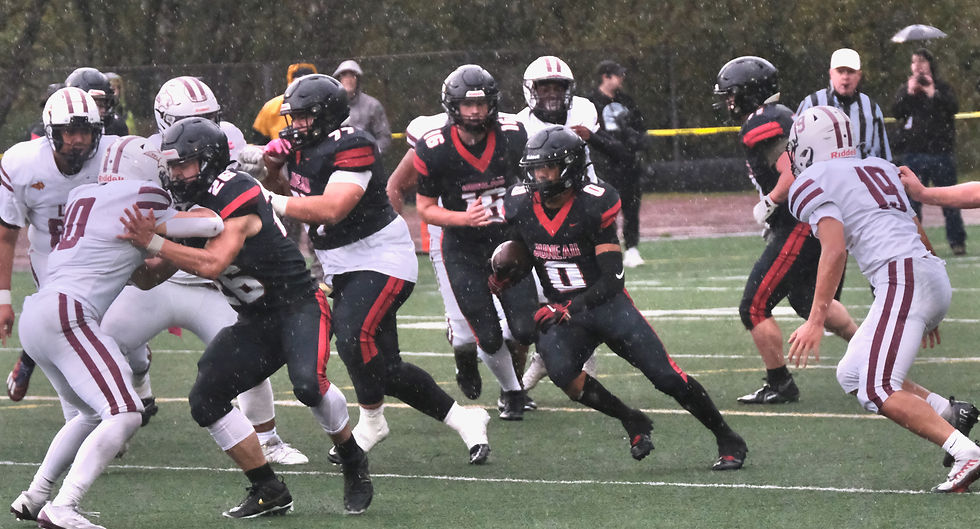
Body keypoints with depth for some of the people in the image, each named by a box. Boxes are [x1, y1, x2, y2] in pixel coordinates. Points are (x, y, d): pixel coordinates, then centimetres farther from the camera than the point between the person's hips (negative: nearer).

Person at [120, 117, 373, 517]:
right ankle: (269, 491, 4)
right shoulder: (193, 204, 5)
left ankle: (354, 465, -7)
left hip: (298, 305, -8)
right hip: (256, 321, 8)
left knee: (308, 383, -33)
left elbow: (212, 264, -32)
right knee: (205, 401, -5)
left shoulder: (237, 197, -20)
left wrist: (153, 243, -33)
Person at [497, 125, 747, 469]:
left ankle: (728, 441, 8)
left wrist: (568, 308, -29)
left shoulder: (593, 206, -17)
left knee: (667, 377, -9)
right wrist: (506, 272, -5)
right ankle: (632, 422, -4)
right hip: (562, 313, 3)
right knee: (561, 371, -28)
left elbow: (612, 279, -18)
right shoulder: (521, 206, -3)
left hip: (608, 303, -3)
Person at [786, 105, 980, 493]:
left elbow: (835, 249, -12)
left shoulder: (811, 183, 2)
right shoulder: (879, 168, 26)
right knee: (851, 376, 15)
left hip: (903, 280, -9)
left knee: (877, 392, -14)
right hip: (935, 276, 9)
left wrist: (816, 321, -14)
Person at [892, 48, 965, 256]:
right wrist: (909, 93, -16)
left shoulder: (942, 88, 5)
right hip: (913, 153, 2)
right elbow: (896, 111, -4)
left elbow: (953, 107, -10)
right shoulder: (905, 89, 10)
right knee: (912, 201, 2)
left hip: (940, 151, -2)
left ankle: (957, 240, 7)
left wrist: (934, 94, -21)